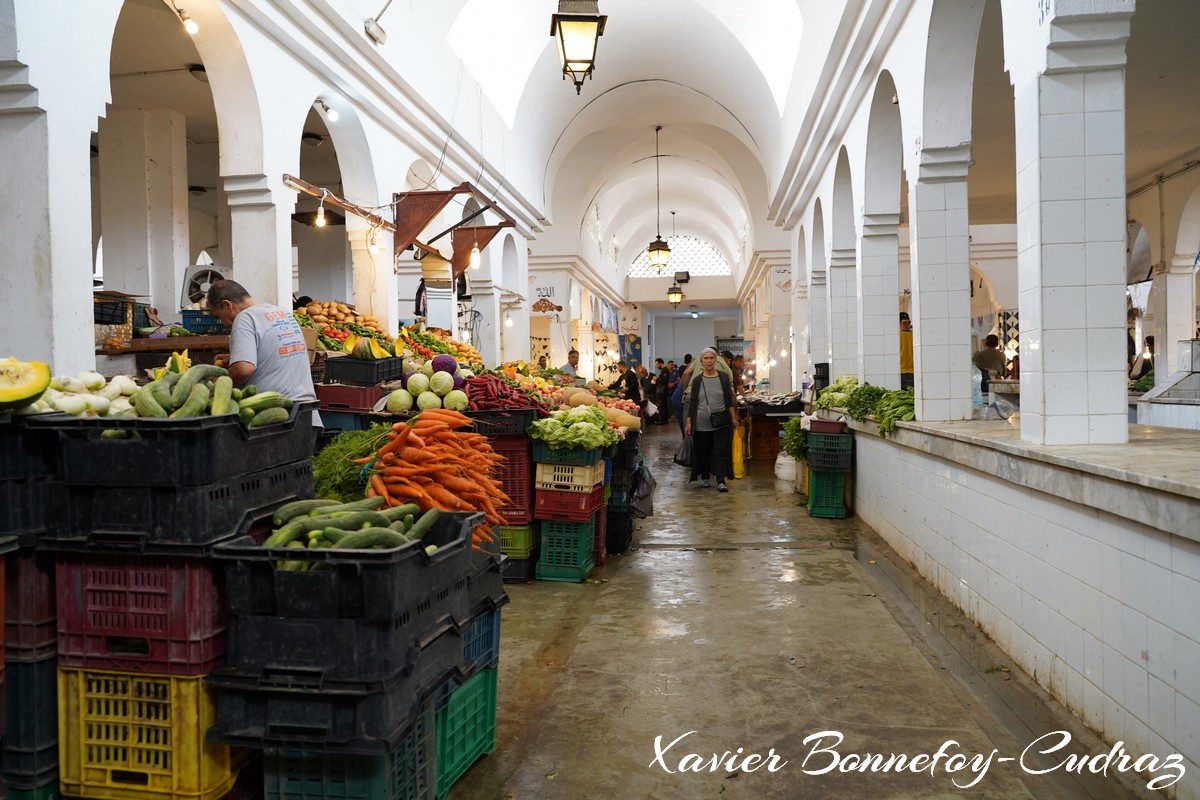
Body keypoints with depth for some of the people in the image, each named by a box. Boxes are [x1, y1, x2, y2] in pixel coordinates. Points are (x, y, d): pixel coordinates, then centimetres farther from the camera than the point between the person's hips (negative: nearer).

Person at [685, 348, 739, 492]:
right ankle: (704, 478, 25)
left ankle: (721, 481, -5)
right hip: (701, 424, 1)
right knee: (703, 452, 8)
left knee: (721, 451, -6)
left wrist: (733, 417, 3)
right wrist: (689, 422, 2)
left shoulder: (724, 378, 4)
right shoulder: (697, 380, 4)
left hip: (721, 422, -1)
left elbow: (729, 400, 8)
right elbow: (692, 403, 6)